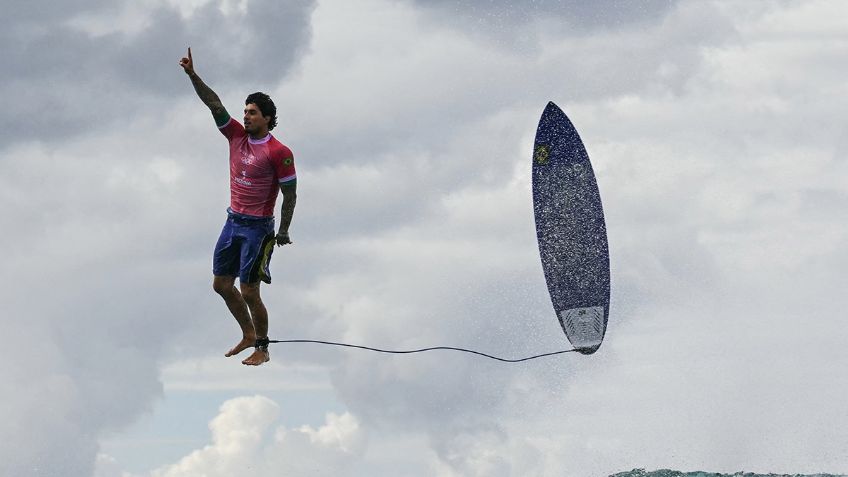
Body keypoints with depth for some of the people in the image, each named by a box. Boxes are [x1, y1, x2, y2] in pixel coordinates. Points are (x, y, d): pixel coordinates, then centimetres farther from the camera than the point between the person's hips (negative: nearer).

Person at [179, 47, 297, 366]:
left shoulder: (279, 153, -14)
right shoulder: (237, 136, 3)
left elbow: (290, 194, -10)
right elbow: (214, 104, -2)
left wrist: (284, 231, -8)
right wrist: (192, 75, -12)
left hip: (258, 228, -7)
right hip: (233, 221, 7)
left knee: (249, 292, -5)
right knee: (221, 284, 12)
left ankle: (262, 349, 9)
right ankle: (248, 335, 29)